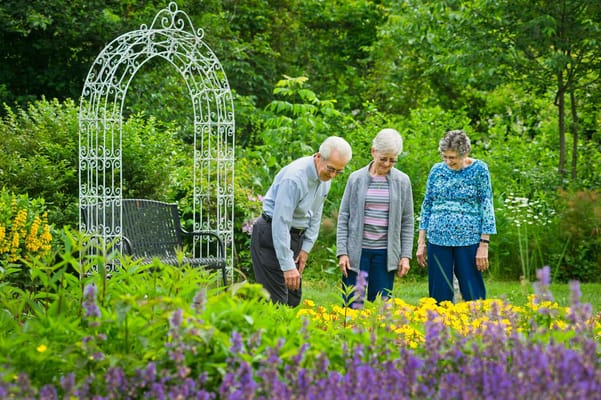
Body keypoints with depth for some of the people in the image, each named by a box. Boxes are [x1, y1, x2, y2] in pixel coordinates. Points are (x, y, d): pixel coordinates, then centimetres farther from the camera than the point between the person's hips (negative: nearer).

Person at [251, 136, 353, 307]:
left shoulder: (325, 177, -1)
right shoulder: (295, 177, -27)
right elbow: (280, 222, -28)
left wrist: (306, 248, 3)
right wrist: (288, 266, -28)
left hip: (296, 235, 8)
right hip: (271, 235, -8)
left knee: (293, 299, 7)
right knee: (276, 302, -12)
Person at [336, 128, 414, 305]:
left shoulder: (402, 181, 5)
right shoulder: (356, 179, 2)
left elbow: (407, 222, 8)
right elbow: (343, 217, 5)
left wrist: (406, 256, 2)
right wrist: (342, 252, -2)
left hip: (385, 253, 1)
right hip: (357, 251, -1)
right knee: (352, 305, -2)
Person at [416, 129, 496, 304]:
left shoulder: (479, 169, -2)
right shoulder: (437, 170, 7)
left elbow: (487, 207, -3)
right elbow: (427, 206, 12)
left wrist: (484, 245, -8)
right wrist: (421, 242, 8)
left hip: (468, 240, -3)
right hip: (438, 239, 3)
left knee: (472, 294, -1)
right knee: (439, 295, 4)